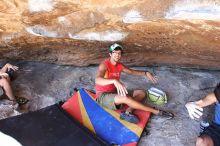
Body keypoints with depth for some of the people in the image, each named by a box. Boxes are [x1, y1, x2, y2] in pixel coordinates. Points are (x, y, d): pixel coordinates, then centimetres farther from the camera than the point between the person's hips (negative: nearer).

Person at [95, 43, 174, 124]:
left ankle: (127, 112, -24)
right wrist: (114, 81, -53)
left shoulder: (120, 65, 5)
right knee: (125, 98, -36)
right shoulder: (104, 65, -18)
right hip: (103, 96, -8)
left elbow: (132, 72, 18)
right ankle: (156, 111, -21)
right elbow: (97, 80, -36)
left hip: (115, 93, 8)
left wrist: (146, 73, 0)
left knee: (142, 93, -1)